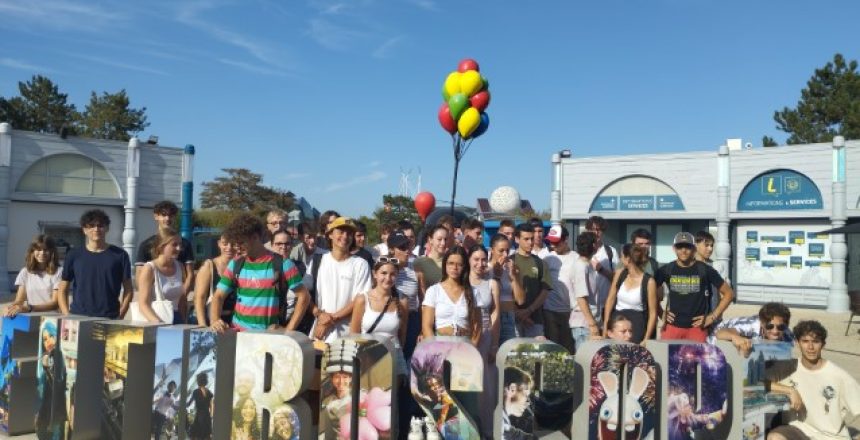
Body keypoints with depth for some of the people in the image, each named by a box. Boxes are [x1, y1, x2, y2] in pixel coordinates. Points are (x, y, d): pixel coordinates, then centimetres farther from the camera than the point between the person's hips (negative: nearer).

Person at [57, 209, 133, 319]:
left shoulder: (119, 255, 3)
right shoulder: (74, 256, 7)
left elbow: (128, 290, 5)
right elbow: (62, 290, 11)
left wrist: (120, 316, -5)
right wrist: (67, 316, -1)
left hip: (109, 319, -1)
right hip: (78, 317, 1)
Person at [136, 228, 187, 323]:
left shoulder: (180, 267, 7)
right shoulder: (149, 269, -7)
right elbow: (143, 305, -12)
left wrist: (183, 322, 9)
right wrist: (159, 323, -26)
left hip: (176, 320, 4)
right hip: (154, 323, -4)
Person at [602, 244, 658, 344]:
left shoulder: (649, 282, -12)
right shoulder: (620, 274, 0)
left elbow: (652, 313, -8)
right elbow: (611, 300, 7)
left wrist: (646, 339, -11)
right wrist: (605, 326, 4)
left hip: (637, 324, -4)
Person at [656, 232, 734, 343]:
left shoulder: (705, 270, -2)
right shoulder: (666, 270, 2)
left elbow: (728, 293, 4)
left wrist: (713, 316, -1)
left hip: (696, 328, -1)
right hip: (672, 326, 1)